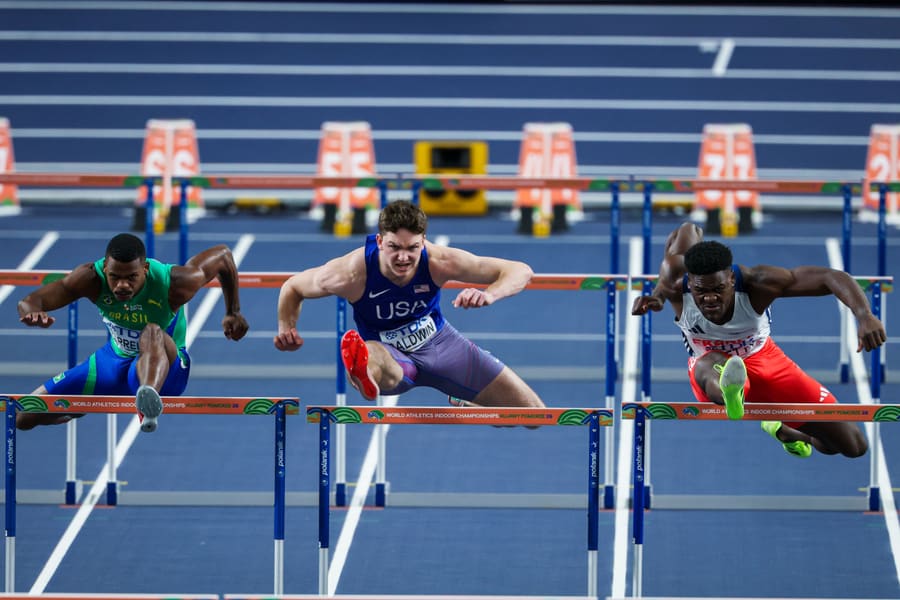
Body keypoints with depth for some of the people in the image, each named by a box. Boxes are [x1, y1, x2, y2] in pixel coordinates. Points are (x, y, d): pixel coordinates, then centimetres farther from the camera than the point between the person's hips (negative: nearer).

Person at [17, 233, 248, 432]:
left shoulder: (173, 283, -28)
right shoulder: (92, 278, -23)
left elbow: (222, 255, -10)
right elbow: (28, 303, -26)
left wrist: (233, 313, -1)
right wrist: (33, 313, -51)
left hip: (166, 368, -4)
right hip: (113, 361, 4)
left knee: (153, 333, -43)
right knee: (23, 418, 5)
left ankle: (149, 403, -74)